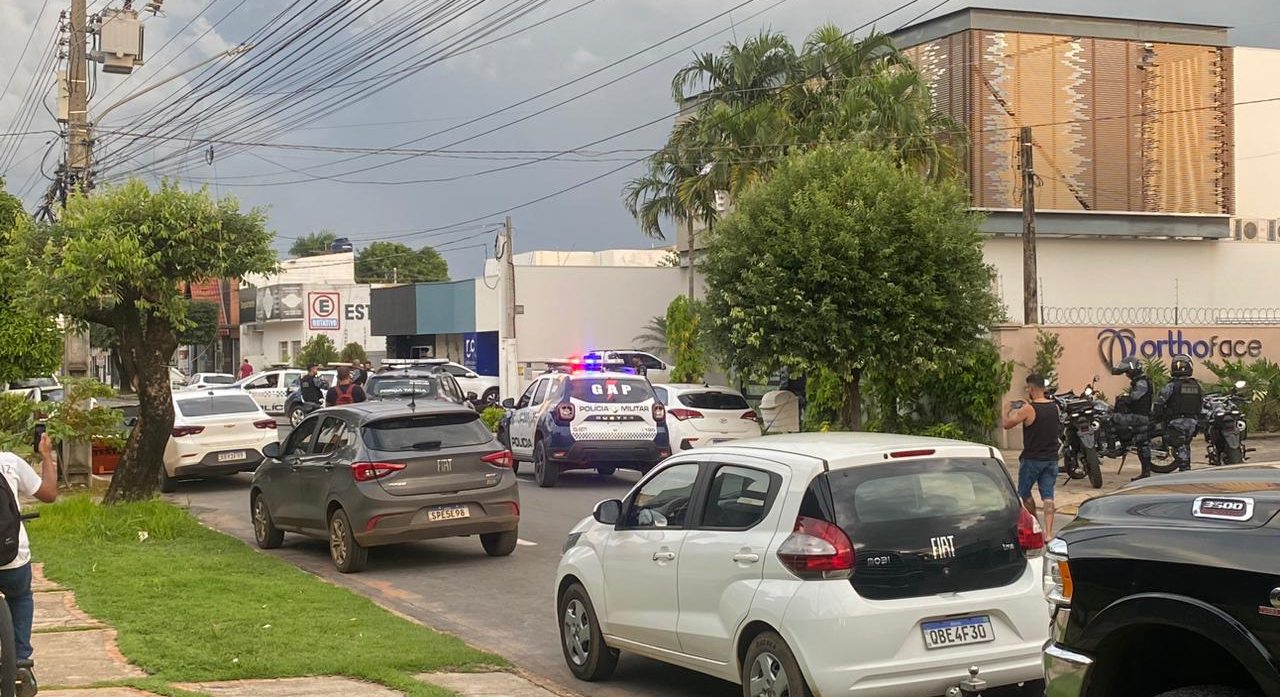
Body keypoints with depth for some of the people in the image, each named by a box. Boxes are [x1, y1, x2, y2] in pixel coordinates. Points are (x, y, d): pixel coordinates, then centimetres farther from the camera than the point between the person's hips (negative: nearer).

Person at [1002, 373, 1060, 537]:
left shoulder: (1028, 410, -17)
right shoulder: (1054, 407, 1)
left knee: (1024, 492, 16)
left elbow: (1007, 424, -10)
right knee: (1048, 496, 3)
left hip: (1032, 458, -5)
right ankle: (1048, 532, -6)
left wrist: (1010, 410, 7)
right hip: (1051, 458, 5)